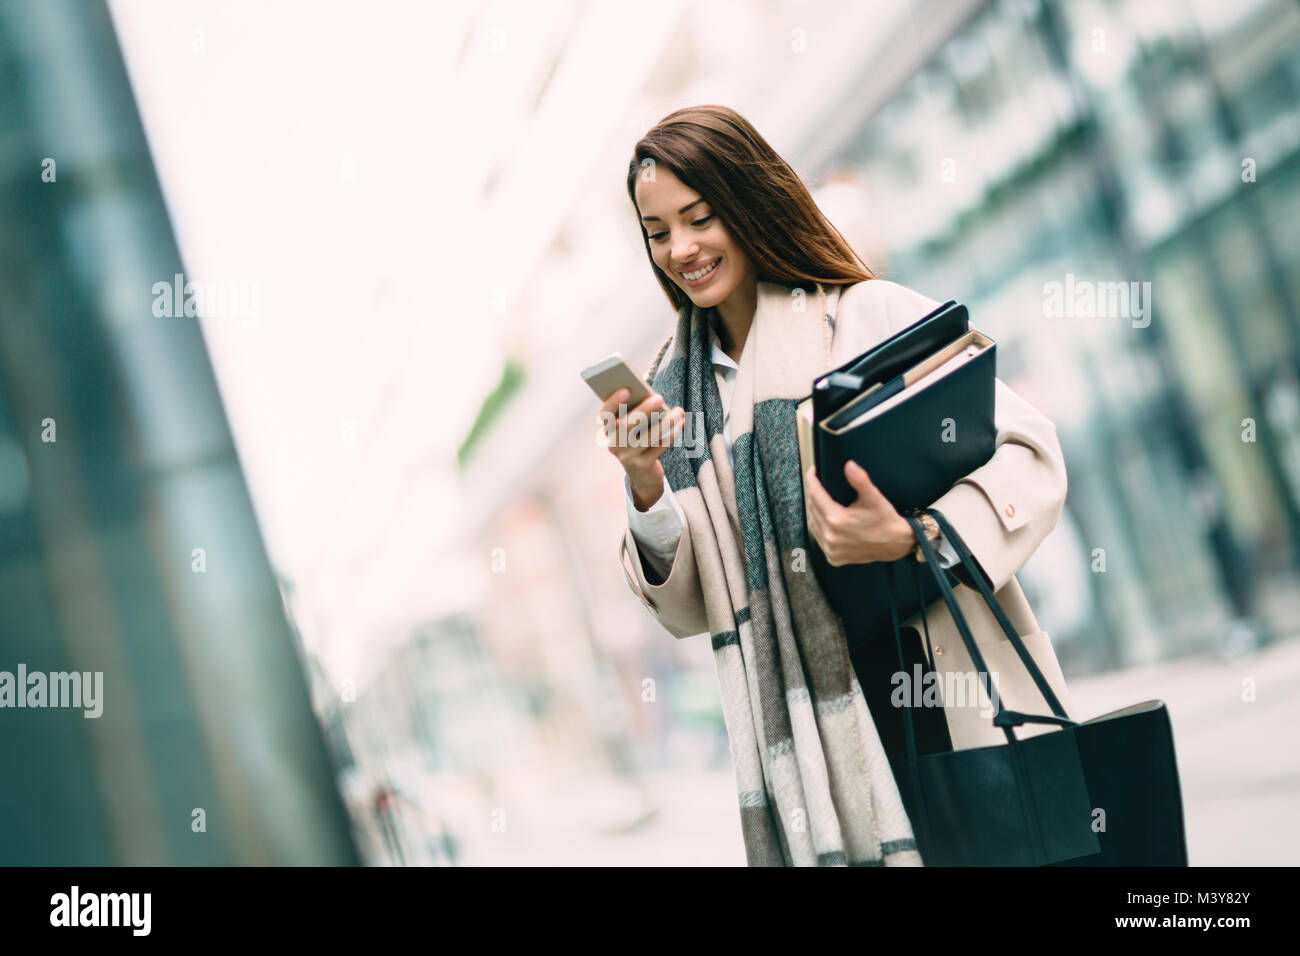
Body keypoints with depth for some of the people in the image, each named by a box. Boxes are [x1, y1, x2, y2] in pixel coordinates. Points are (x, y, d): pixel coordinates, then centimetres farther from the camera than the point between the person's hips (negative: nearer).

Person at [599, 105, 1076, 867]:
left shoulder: (873, 314, -3)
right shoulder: (676, 387, 12)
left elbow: (1028, 454, -10)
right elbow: (691, 608, 11)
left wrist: (912, 537, -27)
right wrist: (646, 489, -7)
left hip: (954, 710, -3)